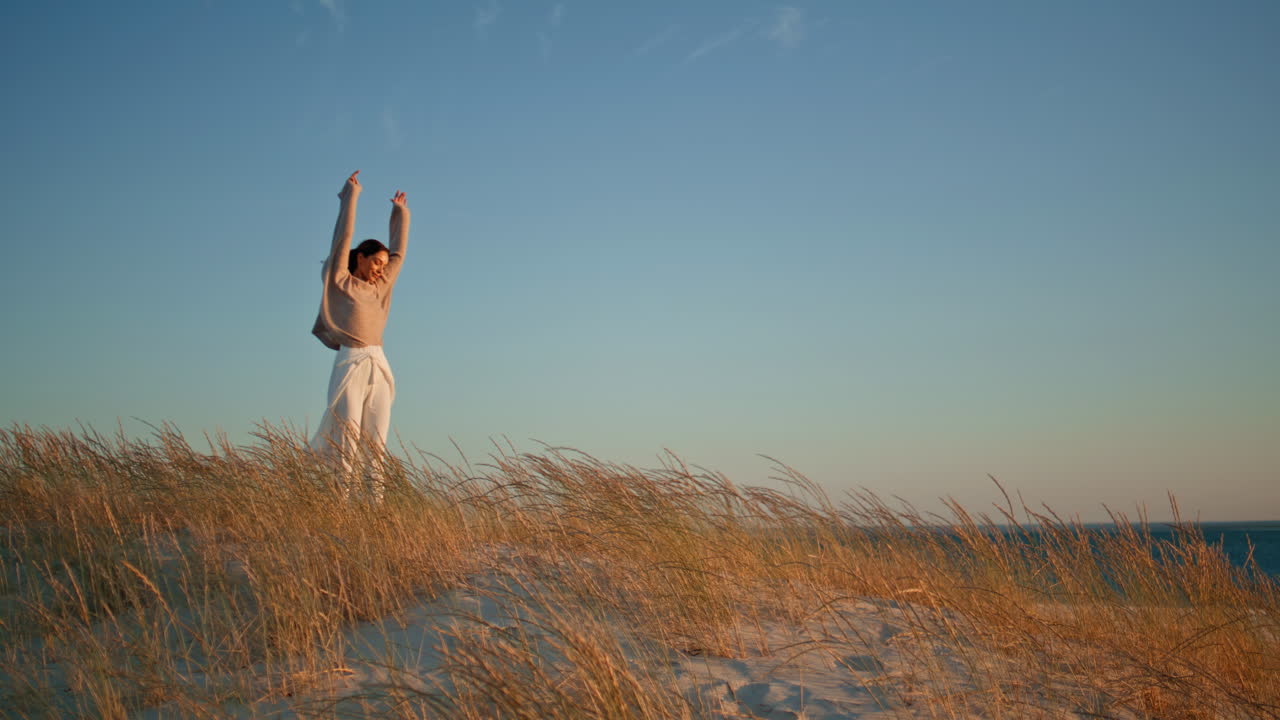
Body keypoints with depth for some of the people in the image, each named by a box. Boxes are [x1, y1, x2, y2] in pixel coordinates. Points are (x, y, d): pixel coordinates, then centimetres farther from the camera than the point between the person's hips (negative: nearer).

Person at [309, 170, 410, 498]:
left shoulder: (382, 286, 18)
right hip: (350, 362, -5)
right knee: (347, 434, -7)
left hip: (378, 365, 5)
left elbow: (399, 252, 27)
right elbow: (344, 237, 4)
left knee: (376, 438, 0)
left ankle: (377, 499, -3)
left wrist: (400, 214, 32)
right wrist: (350, 196, 7)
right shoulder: (340, 282, 5)